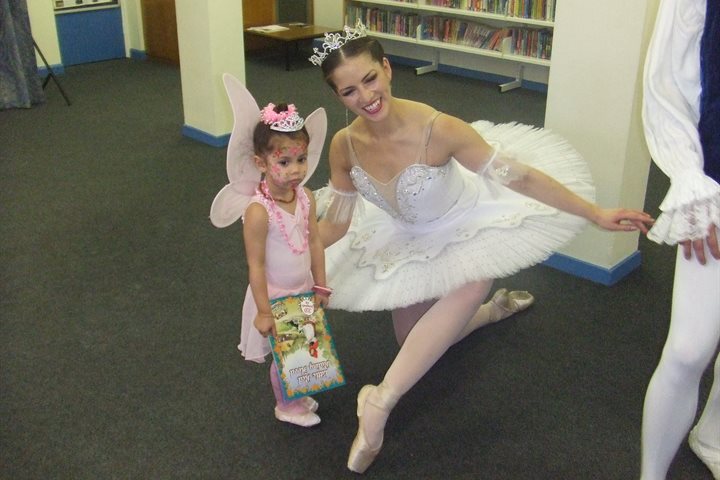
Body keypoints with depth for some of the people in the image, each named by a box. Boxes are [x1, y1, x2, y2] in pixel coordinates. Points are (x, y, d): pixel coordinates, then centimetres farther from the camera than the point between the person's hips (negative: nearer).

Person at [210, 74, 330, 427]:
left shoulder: (306, 198, -9)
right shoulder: (258, 211, -28)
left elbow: (315, 243, 1)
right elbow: (255, 265, -22)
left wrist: (320, 286, 7)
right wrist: (263, 311, -17)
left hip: (304, 290, 6)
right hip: (275, 295, -5)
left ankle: (298, 397, 46)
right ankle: (288, 408, 39)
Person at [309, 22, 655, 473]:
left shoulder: (436, 128, -34)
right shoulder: (344, 145, -21)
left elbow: (517, 176, -27)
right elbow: (338, 220, -5)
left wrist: (596, 213, -24)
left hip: (468, 225, -4)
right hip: (406, 241, 5)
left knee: (470, 286, -39)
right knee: (420, 347, 16)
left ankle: (380, 402, -37)